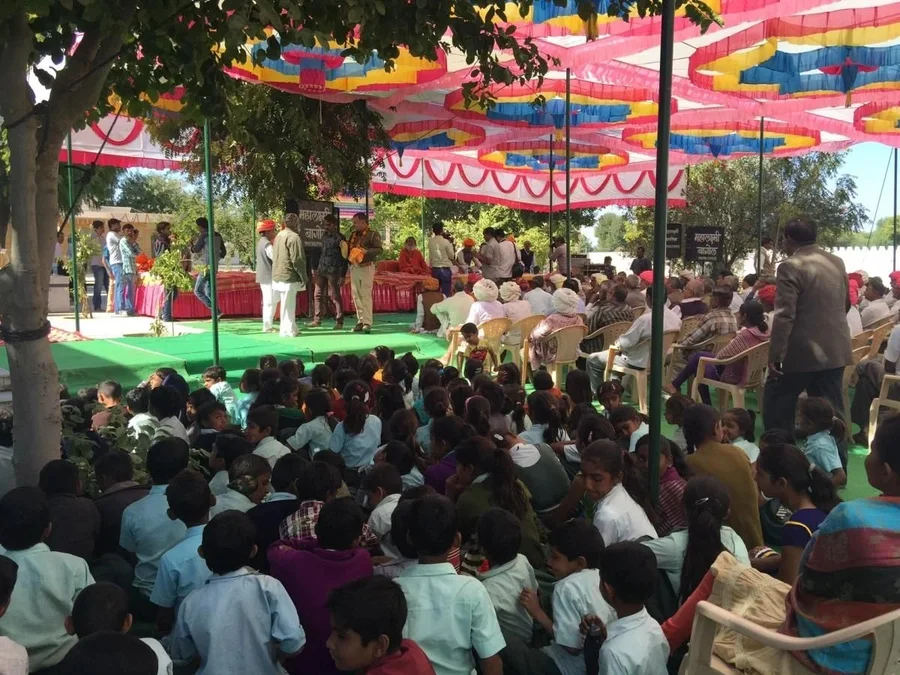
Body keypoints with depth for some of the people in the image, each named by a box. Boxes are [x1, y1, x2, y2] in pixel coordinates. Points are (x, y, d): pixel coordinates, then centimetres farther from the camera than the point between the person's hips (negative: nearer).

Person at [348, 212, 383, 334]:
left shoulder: (373, 234, -6)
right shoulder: (353, 234, 16)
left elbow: (379, 250, -14)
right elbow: (349, 249, 25)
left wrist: (365, 251, -26)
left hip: (366, 267, -7)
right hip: (354, 268, 7)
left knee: (366, 295, -10)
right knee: (356, 296, 7)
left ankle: (367, 323, -9)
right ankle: (360, 321, 14)